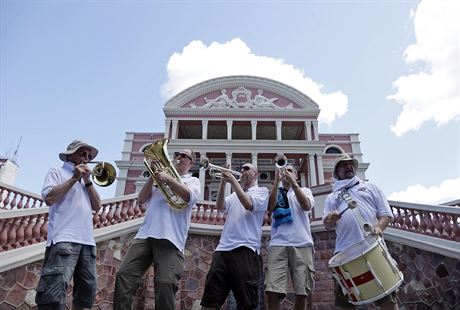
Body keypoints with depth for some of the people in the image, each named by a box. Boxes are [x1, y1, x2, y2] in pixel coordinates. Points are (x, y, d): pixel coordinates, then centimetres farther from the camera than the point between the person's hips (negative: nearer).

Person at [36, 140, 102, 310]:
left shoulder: (85, 180, 26)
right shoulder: (57, 172, 9)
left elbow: (97, 206, 15)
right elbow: (49, 198, -8)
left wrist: (87, 181, 6)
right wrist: (74, 178, -5)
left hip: (87, 240, 7)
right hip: (64, 238, -6)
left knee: (88, 288, 6)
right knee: (54, 292, -16)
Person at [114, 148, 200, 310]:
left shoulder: (193, 180, 18)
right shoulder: (161, 178, 29)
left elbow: (190, 196, -7)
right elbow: (141, 200, 19)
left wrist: (168, 178, -8)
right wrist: (152, 176, 9)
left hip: (170, 238, -4)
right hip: (145, 234, 5)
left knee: (165, 283, -18)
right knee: (124, 275, -8)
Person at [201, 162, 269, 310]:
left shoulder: (262, 191, 11)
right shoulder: (234, 195, 26)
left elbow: (249, 205, -9)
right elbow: (219, 206, 9)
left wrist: (232, 180, -7)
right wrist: (223, 181, 1)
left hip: (245, 248, -5)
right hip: (223, 248, 5)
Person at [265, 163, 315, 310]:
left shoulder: (304, 190, 19)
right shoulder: (275, 192, 20)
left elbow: (306, 206, -4)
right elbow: (270, 208, -2)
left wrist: (293, 182, -9)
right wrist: (276, 181, -5)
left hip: (302, 244, 0)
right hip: (278, 244, 0)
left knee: (302, 292, 0)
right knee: (272, 291, -13)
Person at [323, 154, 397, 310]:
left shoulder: (370, 187, 21)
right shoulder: (331, 197, 22)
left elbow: (386, 213, 14)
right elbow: (327, 226, 11)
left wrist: (379, 227, -9)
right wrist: (330, 219, -14)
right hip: (344, 251, 1)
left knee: (387, 297, -3)